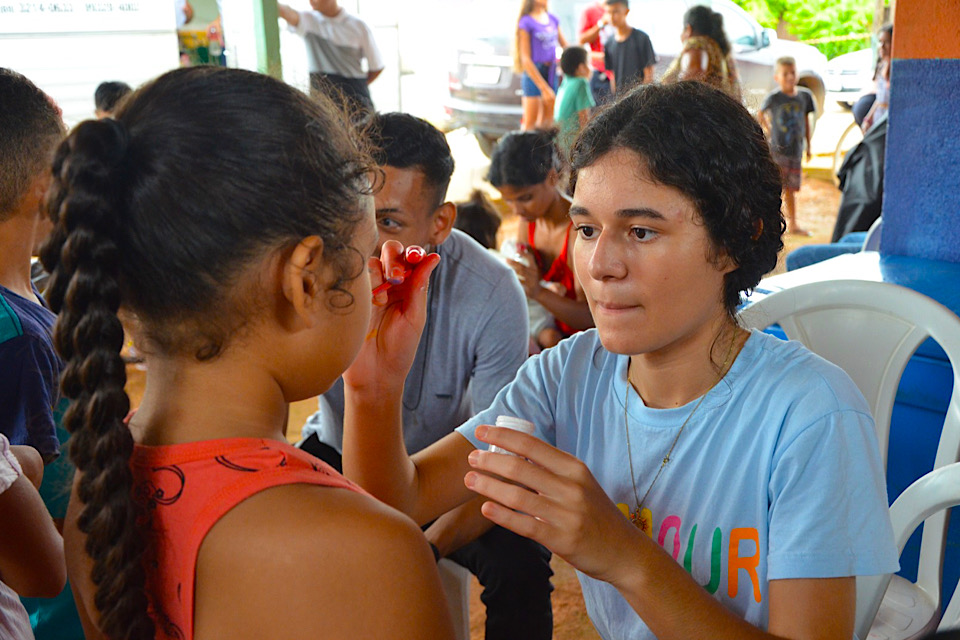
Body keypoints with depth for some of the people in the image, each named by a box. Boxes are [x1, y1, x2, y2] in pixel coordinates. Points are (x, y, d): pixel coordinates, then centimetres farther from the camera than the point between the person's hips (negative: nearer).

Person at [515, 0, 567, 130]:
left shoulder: (553, 19, 11)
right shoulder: (526, 22, -7)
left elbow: (564, 45, 19)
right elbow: (525, 59, -10)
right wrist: (544, 88, -14)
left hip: (551, 73, 6)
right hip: (533, 74, -6)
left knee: (546, 123, 6)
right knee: (530, 125, -6)